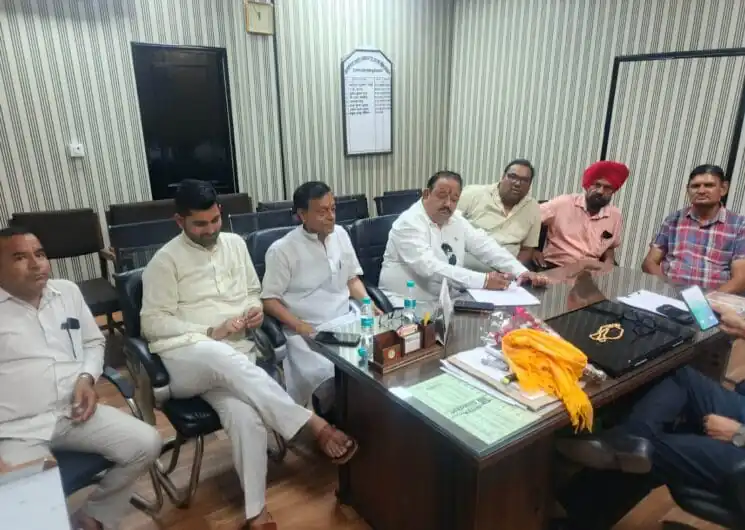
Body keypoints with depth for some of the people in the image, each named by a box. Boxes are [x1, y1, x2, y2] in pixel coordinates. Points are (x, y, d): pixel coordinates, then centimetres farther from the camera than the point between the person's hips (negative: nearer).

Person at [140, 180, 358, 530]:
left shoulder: (235, 243, 14)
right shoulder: (166, 260, -1)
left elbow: (254, 292, 24)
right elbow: (153, 322, -5)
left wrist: (256, 309, -1)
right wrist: (211, 332, -15)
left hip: (235, 358, 3)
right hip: (184, 359, -3)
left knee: (243, 415, -29)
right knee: (220, 356, -40)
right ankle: (315, 424, -35)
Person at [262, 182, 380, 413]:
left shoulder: (340, 234, 9)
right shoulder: (282, 250, -7)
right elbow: (269, 300, -5)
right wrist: (300, 327, -17)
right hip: (308, 331, -5)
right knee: (330, 377, -29)